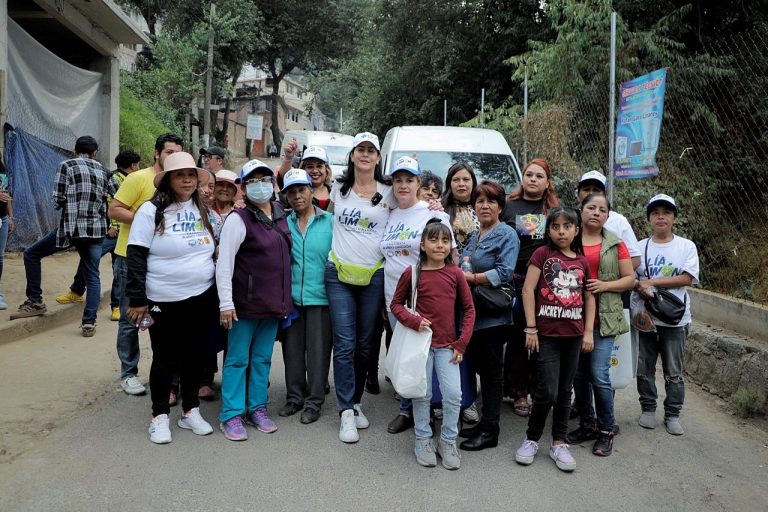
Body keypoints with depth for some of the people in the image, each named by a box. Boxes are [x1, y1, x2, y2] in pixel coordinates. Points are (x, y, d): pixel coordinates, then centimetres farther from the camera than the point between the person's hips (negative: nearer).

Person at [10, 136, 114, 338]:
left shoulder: (66, 165, 1)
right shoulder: (101, 170, 14)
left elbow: (58, 200, -4)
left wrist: (70, 203, 16)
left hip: (70, 227, -4)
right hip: (96, 229, 4)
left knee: (31, 254, 17)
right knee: (92, 277, 8)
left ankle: (35, 302, 17)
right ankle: (89, 323, 0)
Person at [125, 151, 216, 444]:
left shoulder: (202, 209, 7)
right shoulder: (152, 211, -8)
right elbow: (136, 257, -10)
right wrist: (137, 299, -14)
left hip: (201, 297, 5)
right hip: (164, 300, -4)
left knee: (194, 354, 13)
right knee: (166, 359, 5)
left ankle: (190, 411, 27)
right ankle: (160, 416, 20)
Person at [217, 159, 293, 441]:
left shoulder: (281, 215, 9)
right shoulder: (238, 219, -10)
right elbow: (224, 263, -14)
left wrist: (285, 299, 15)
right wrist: (225, 303, -18)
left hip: (274, 303, 6)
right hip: (245, 302, -6)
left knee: (262, 358, 14)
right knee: (238, 359, 4)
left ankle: (257, 407, 27)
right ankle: (231, 414, 14)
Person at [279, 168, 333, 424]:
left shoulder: (330, 221, 0)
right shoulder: (284, 223, 7)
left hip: (320, 295, -3)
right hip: (291, 296, 3)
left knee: (318, 350, 4)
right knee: (292, 349, 11)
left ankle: (314, 401, 17)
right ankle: (294, 397, 26)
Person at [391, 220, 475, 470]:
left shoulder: (455, 273, -3)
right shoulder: (412, 273, -7)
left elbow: (469, 309, 3)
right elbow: (396, 304, 2)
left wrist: (462, 343, -2)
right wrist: (413, 321, -16)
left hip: (448, 345, 1)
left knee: (453, 395, -1)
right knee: (422, 395, 9)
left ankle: (448, 441, 19)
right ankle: (423, 439, 27)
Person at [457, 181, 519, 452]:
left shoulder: (507, 235, -6)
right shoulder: (473, 237, 17)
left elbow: (504, 273, -17)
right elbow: (465, 269, 27)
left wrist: (471, 278, -14)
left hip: (493, 315, -7)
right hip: (472, 313, 7)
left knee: (491, 370, 1)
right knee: (479, 366, 12)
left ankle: (490, 430, 11)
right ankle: (484, 422, 24)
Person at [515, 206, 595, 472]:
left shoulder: (582, 261, 8)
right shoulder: (542, 254, -3)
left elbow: (589, 298, 12)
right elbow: (528, 290, -7)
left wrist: (588, 332, 4)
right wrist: (530, 328, -11)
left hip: (573, 336, 4)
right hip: (546, 334, -4)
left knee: (565, 391, 12)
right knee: (547, 391, -5)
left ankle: (559, 443, 24)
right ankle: (531, 438, 16)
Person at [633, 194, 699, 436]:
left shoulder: (687, 246, 0)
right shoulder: (640, 247, 4)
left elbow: (687, 278, -11)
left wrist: (649, 282, -14)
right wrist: (641, 288, -22)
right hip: (643, 316, 1)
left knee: (674, 371, 7)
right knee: (644, 367, 9)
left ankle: (672, 414, 20)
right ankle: (648, 409, 25)